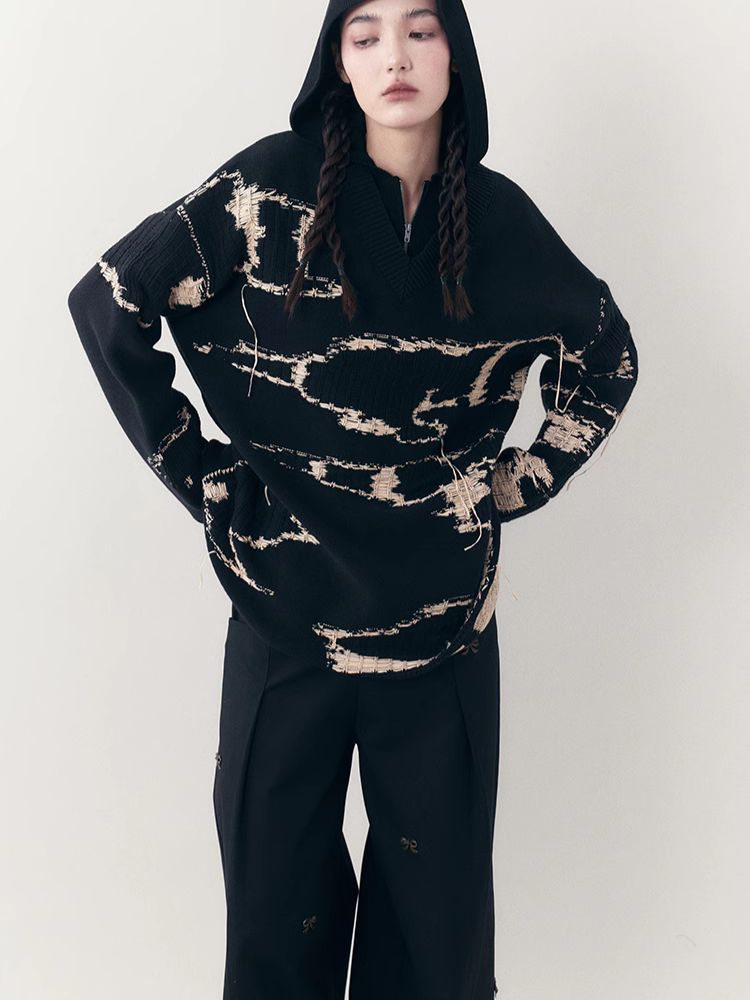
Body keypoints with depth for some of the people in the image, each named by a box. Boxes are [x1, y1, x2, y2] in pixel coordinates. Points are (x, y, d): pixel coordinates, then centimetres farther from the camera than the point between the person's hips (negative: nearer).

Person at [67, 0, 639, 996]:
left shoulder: (498, 214, 2)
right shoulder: (276, 183, -5)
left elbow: (608, 353, 16)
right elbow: (109, 301, -4)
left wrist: (523, 481, 6)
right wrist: (199, 470, -5)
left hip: (444, 611, 2)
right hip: (287, 596, -1)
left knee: (437, 868, 12)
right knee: (277, 858, 11)